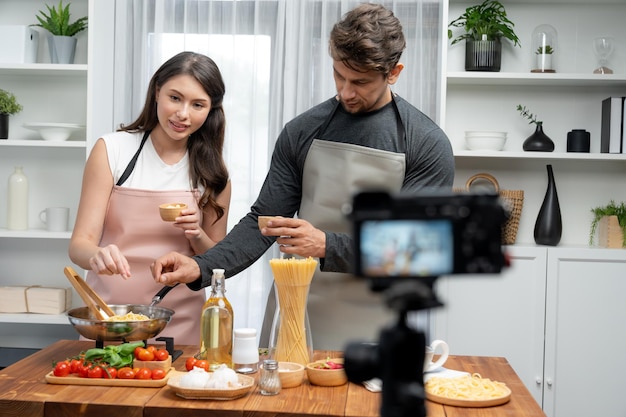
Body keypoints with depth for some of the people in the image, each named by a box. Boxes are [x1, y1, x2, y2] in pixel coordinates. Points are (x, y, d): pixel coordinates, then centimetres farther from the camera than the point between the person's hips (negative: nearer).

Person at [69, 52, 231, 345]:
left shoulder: (212, 172, 2)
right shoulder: (111, 150, -4)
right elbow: (80, 243, -9)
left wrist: (197, 235, -13)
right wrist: (97, 255, -31)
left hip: (180, 325, 2)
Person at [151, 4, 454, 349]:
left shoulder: (428, 144, -7)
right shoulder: (301, 132, 2)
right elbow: (263, 220, 2)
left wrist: (326, 245, -24)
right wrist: (201, 267, -13)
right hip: (296, 321, 3)